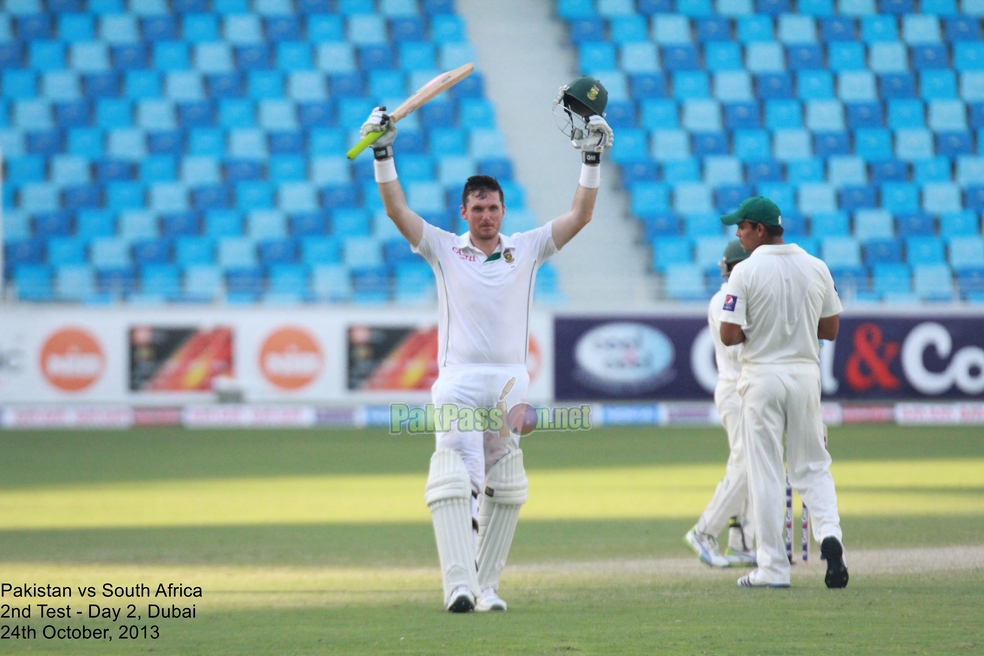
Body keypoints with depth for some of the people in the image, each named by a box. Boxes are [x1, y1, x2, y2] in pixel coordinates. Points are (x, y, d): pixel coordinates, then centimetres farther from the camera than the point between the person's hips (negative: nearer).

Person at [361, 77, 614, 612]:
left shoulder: (526, 249, 10)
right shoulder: (444, 248, 8)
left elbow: (580, 216, 5)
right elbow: (396, 210, 0)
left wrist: (592, 159, -2)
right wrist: (382, 154, -9)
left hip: (510, 382, 2)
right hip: (458, 381, -2)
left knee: (504, 488, 3)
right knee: (455, 477, -17)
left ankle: (486, 585, 10)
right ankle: (459, 585, -26)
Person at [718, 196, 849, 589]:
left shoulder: (746, 272, -11)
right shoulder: (817, 269, 3)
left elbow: (729, 335, -14)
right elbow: (831, 329, 8)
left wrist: (753, 330, 6)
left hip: (762, 376, -4)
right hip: (805, 374, 4)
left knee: (765, 472, 2)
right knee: (812, 466, 13)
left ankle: (773, 568, 3)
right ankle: (829, 534, -13)